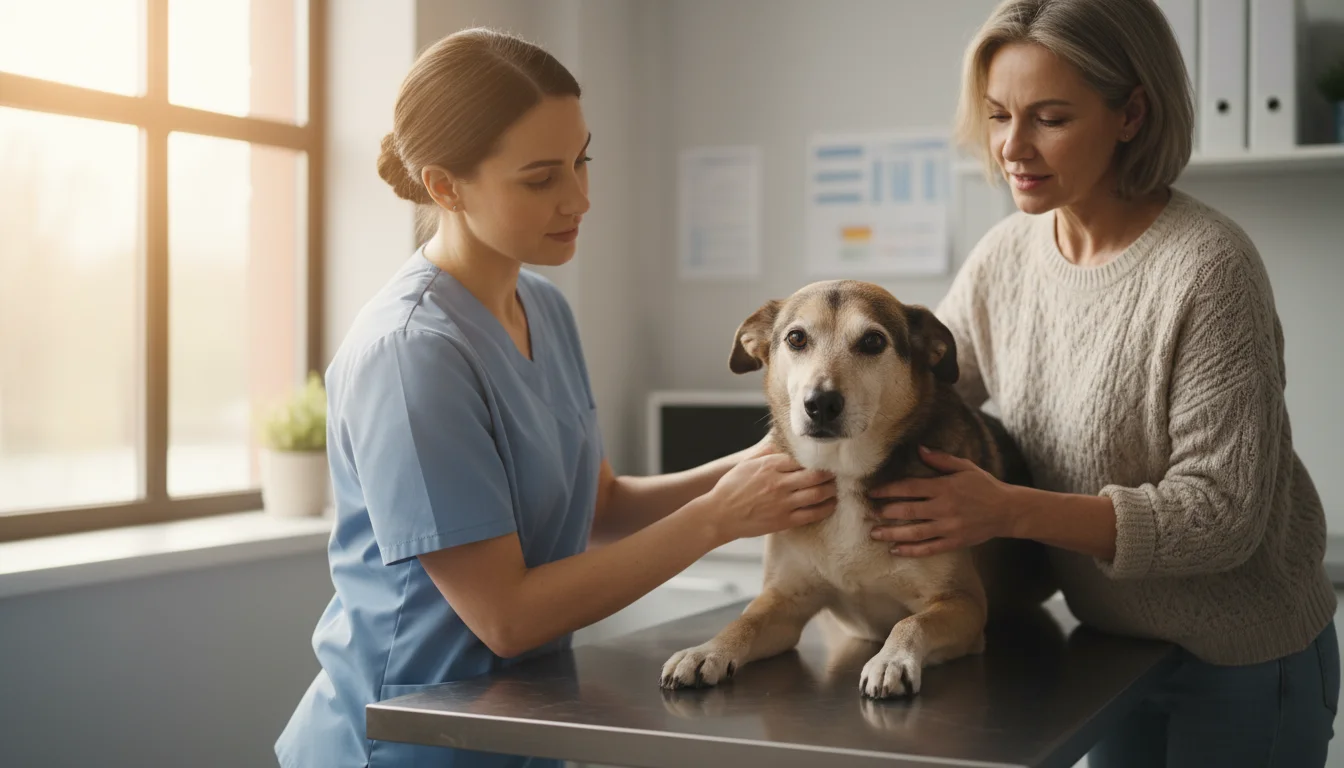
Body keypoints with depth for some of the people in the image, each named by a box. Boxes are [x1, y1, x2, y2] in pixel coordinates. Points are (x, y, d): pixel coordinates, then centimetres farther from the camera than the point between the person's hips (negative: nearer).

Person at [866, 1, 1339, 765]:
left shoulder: (1206, 268, -25)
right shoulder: (1004, 256, -5)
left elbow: (1221, 514, -26)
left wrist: (1008, 511, -34)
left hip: (1245, 662, -5)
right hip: (1115, 644, 6)